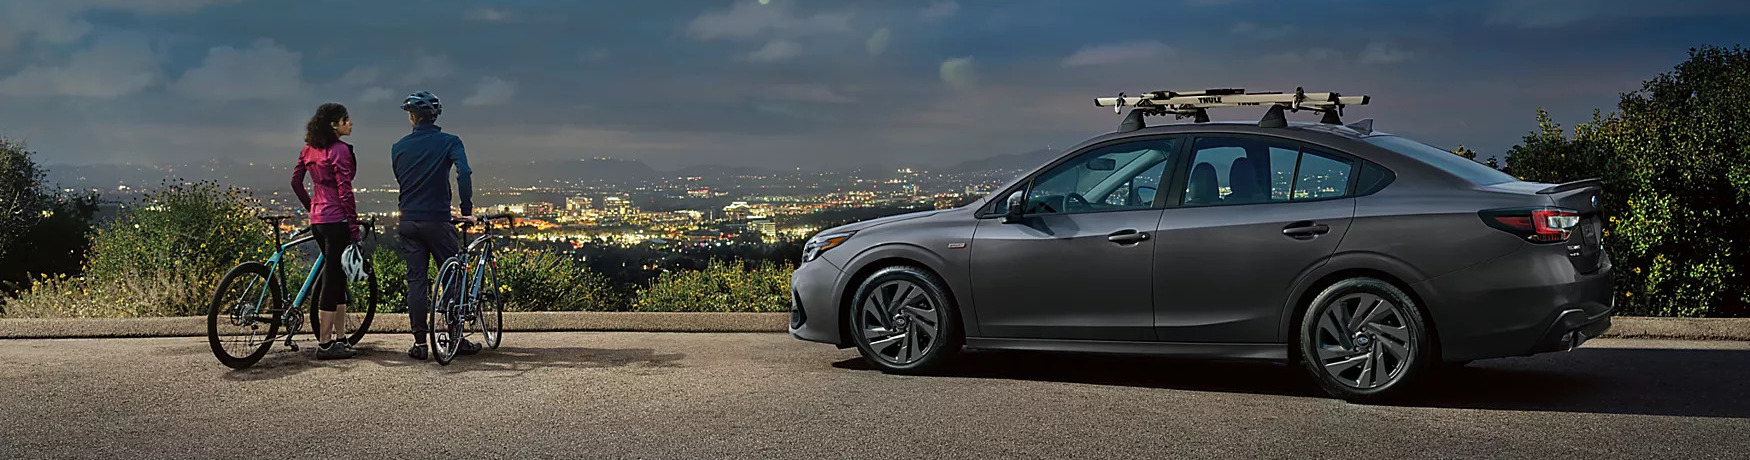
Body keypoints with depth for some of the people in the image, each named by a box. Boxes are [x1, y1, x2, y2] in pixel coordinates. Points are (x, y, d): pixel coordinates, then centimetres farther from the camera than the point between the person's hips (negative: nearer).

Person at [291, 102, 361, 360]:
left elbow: (295, 181, 17)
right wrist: (354, 227, -14)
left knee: (336, 277, 15)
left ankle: (339, 338, 19)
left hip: (317, 219, 9)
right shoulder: (339, 150, -13)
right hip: (336, 220, -9)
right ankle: (325, 344, -1)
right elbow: (344, 190, -17)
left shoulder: (310, 149, 12)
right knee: (332, 278, -5)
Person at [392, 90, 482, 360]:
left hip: (408, 222, 3)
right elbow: (463, 174, -20)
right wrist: (467, 211, -14)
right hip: (438, 221, -3)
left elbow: (400, 181, 16)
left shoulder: (399, 147, 6)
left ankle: (420, 342, 4)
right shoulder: (449, 142, -5)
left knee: (415, 281, 5)